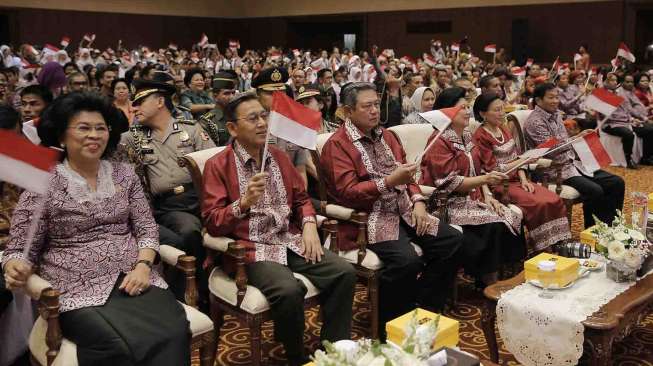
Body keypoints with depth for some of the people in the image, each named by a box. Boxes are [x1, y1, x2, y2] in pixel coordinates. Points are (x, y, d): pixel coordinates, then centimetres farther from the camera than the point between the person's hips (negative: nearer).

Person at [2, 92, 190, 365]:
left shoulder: (124, 174, 12)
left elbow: (146, 228, 11)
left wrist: (143, 266, -7)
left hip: (132, 278, 3)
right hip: (79, 288, -3)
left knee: (174, 331, -25)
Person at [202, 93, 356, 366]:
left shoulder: (279, 156, 13)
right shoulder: (218, 165, -4)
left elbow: (301, 198, 20)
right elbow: (212, 223, -10)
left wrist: (309, 225, -1)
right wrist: (244, 203, -27)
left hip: (291, 241, 6)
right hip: (250, 247, -5)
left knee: (344, 273, -15)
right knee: (290, 290, -32)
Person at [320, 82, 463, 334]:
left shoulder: (385, 136, 19)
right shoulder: (337, 145, -6)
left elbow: (406, 174, 21)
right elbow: (347, 192, -15)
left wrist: (418, 202, 2)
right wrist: (389, 182, -23)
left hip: (403, 209, 8)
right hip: (367, 216, -8)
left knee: (451, 240, -9)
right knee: (406, 260, -30)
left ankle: (424, 311, 4)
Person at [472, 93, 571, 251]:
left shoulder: (503, 130, 13)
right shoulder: (480, 137, -11)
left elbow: (515, 158, 13)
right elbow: (494, 170, -15)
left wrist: (523, 179, -3)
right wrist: (525, 160, -19)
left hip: (517, 179, 7)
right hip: (501, 184, -7)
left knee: (554, 200, -13)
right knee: (539, 204, -25)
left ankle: (558, 244, -7)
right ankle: (544, 248, -13)